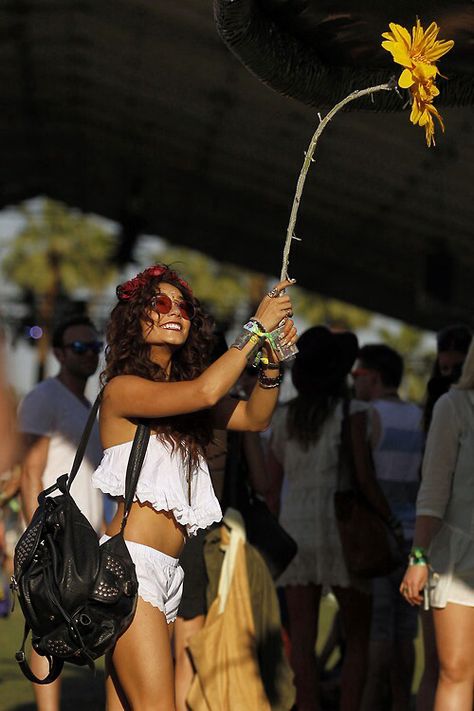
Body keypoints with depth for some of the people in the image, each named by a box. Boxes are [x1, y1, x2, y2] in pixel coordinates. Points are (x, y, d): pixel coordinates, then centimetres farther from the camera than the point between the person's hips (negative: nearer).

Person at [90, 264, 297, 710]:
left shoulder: (179, 387, 17)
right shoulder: (121, 388, -6)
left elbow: (254, 417, 17)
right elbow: (205, 391, -20)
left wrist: (272, 358, 1)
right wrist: (257, 327, -11)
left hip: (166, 573, 8)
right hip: (130, 561, -8)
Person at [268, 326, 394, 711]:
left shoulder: (284, 417, 7)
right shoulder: (351, 412, -6)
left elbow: (273, 478, 11)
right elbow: (364, 476, -12)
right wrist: (391, 520, -4)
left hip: (295, 530, 4)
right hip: (341, 531, -3)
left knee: (303, 639, 3)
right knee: (358, 635, 8)